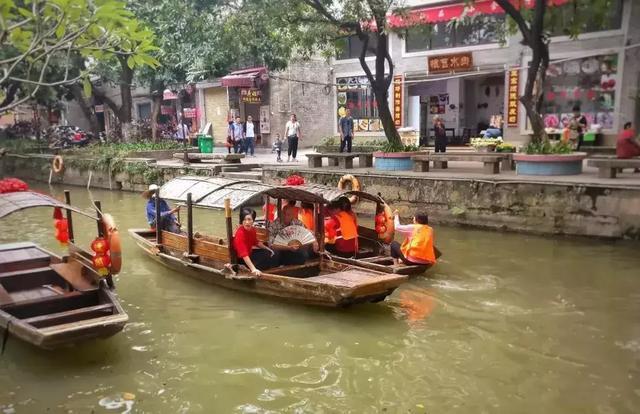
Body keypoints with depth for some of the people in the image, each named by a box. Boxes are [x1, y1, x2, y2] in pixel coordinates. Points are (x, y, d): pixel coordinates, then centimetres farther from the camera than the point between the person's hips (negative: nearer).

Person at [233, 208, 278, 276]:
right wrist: (253, 269, -48)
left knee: (273, 255, 11)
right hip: (242, 259, -9)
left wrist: (268, 249, 10)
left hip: (250, 252, 9)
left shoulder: (252, 229, -8)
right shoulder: (240, 234, -33)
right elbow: (244, 254, -41)